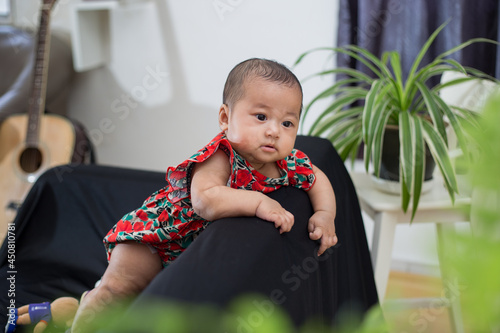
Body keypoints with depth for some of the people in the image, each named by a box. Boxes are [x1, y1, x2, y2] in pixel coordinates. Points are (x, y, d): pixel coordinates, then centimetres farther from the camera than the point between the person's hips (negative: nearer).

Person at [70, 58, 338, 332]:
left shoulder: (289, 162, -12)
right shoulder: (220, 158, -34)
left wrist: (324, 214, -9)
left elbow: (317, 178, 8)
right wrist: (258, 202, -47)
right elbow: (204, 201, -49)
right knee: (119, 287, -16)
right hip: (161, 230, -7)